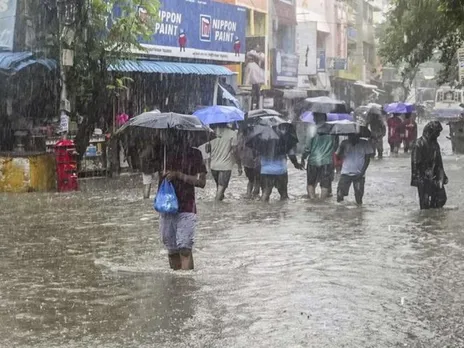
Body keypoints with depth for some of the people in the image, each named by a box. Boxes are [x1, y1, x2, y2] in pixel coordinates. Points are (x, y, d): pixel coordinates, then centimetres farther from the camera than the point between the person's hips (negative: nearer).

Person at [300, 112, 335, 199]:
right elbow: (335, 146, 4)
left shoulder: (313, 129, -10)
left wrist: (303, 158, 2)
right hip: (327, 161, 2)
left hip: (313, 160, -2)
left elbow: (308, 147, -9)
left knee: (311, 183, 11)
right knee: (325, 185, 7)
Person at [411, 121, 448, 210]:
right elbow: (415, 163, -16)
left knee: (441, 198, 9)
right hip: (424, 178, -8)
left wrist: (442, 177, 14)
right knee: (425, 203, -1)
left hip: (435, 178, 8)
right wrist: (417, 179, -19)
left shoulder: (435, 143, 10)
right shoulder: (419, 144, -15)